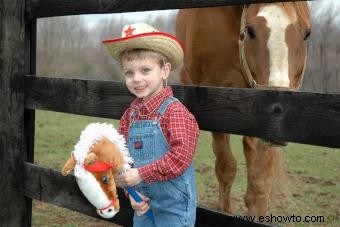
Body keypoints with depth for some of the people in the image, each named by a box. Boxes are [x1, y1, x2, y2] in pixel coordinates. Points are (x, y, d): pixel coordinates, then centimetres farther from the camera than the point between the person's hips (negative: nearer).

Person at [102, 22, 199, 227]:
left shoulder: (174, 110, -16)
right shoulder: (131, 114, 4)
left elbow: (181, 156, -23)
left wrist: (141, 174, -22)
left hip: (174, 205, -6)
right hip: (143, 204, 6)